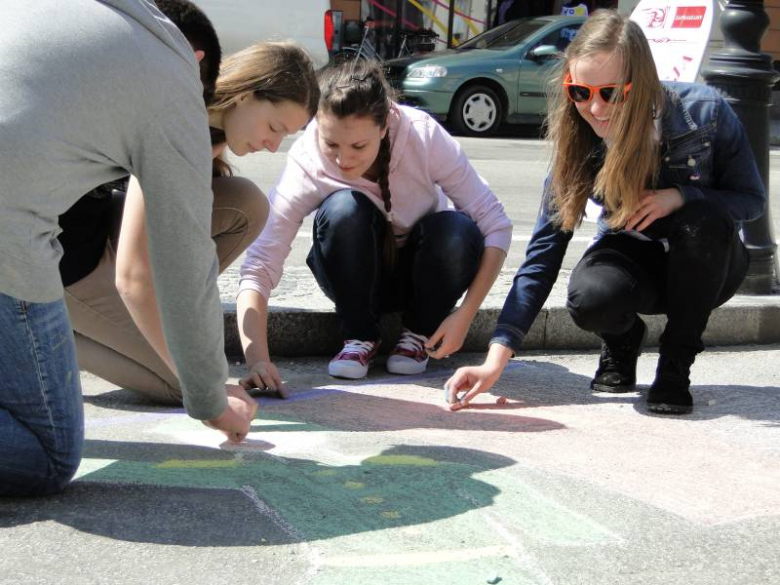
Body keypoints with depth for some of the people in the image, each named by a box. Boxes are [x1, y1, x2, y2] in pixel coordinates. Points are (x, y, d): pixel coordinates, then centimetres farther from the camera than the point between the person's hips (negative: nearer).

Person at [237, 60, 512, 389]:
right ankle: (359, 337, -9)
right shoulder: (306, 164, -28)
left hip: (422, 274, 1)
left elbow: (496, 225, -23)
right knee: (343, 209, -33)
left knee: (458, 232, -33)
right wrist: (257, 359, -46)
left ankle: (419, 334, -4)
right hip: (361, 276, -1)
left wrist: (465, 315, -30)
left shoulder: (425, 136, -28)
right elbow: (259, 266, -33)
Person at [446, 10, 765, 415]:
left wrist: (681, 196, -31)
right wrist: (497, 359, -30)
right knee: (590, 299, -34)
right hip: (635, 259, 0)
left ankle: (676, 363, -14)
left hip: (705, 264, 0)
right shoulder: (577, 143, -18)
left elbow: (752, 199, -10)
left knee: (704, 217, -36)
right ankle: (622, 339, 5)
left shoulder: (705, 113, -24)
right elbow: (543, 253, -21)